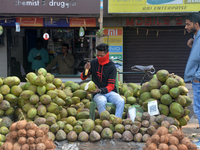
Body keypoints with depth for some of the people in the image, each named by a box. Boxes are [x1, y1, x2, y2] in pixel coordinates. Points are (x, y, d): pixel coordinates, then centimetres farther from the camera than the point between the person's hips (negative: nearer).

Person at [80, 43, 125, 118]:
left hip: (110, 92, 0)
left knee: (121, 101, -29)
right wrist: (86, 70, -11)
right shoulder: (94, 63, 3)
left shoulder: (111, 67, -3)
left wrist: (100, 90, -26)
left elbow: (111, 86, -8)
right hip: (98, 94, 0)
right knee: (101, 102, -35)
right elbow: (83, 78, 11)